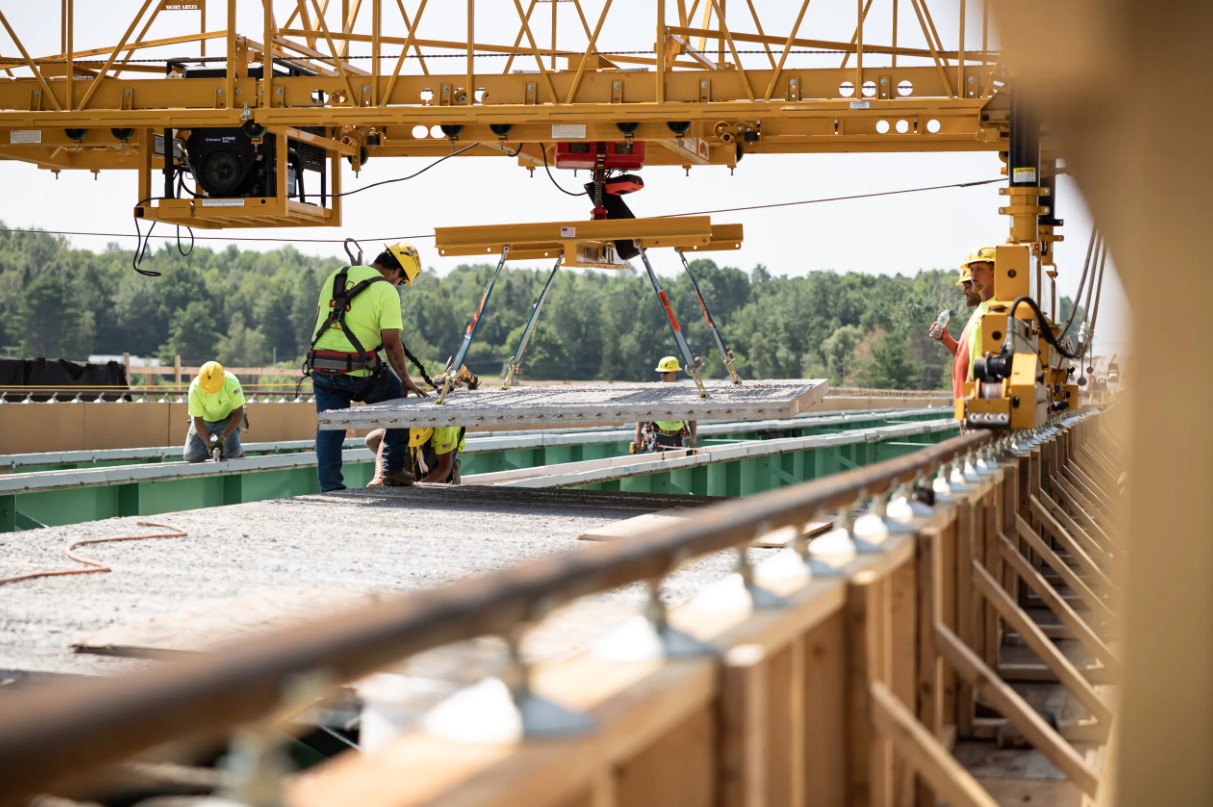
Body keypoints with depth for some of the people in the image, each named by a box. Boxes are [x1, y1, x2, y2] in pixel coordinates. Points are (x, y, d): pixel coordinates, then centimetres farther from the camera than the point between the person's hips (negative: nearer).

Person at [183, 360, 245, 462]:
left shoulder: (231, 382, -31)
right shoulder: (195, 388, -30)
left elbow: (238, 413, -22)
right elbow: (198, 420, -21)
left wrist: (223, 437, -29)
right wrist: (209, 444, -32)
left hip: (226, 418, -1)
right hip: (204, 420, 1)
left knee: (232, 453, -23)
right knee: (191, 456, -9)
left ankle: (239, 450, 14)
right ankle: (212, 441, 20)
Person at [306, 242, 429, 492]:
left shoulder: (336, 276, 12)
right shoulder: (386, 290, -7)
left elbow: (319, 316, 19)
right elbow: (391, 341, -12)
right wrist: (406, 379, -2)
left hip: (321, 366, 5)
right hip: (357, 371, -5)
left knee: (329, 429, 11)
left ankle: (329, 488, 10)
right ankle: (393, 469, 20)